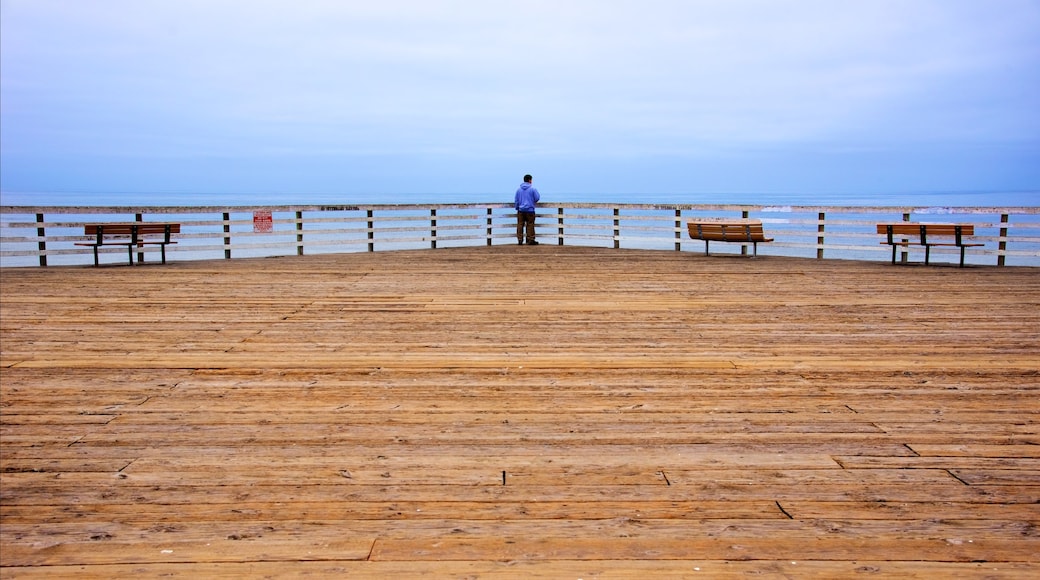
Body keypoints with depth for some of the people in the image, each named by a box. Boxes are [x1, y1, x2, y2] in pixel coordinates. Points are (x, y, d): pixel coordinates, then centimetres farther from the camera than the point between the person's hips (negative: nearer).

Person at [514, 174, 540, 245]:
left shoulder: (519, 189, 6)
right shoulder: (532, 189, -7)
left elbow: (516, 200, 9)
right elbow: (537, 198, -3)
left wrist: (517, 208, 20)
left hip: (521, 210, 3)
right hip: (530, 210, -3)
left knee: (520, 225, 5)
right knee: (530, 225, 2)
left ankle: (520, 240, 4)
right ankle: (530, 240, 3)